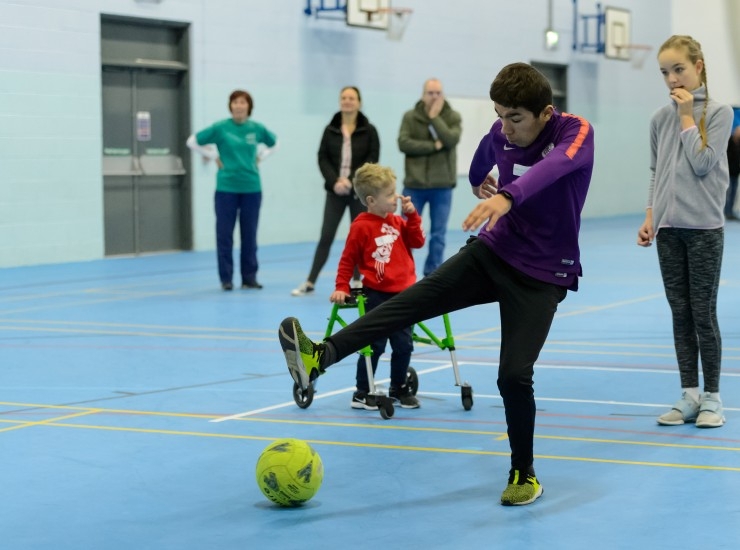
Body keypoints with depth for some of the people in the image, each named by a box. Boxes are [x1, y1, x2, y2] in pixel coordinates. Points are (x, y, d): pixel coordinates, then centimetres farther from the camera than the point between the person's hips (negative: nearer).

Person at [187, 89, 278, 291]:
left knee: (249, 235, 6)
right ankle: (226, 279, 9)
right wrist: (214, 157, -1)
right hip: (226, 188, -2)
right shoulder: (220, 127, -5)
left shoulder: (256, 128, 2)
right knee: (224, 234, 1)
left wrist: (259, 157, 7)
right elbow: (193, 141, 2)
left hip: (252, 188, 2)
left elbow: (273, 143, 21)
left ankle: (249, 278, 15)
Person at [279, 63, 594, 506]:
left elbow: (553, 167, -44)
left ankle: (525, 474, 9)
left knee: (514, 374, -14)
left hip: (543, 274, -4)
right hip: (493, 252, 4)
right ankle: (321, 356, -36)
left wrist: (507, 197, -63)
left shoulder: (577, 132, -20)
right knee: (419, 296, -21)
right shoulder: (502, 134, -3)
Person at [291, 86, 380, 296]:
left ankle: (357, 281, 14)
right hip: (335, 191, 1)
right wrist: (335, 181, -13)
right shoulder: (330, 130, 4)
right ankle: (310, 282, 2)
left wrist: (351, 180, -15)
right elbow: (323, 158, 2)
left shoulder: (369, 130, -1)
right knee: (326, 236, 0)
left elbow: (372, 159, -6)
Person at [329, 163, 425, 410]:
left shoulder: (397, 222, 8)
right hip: (376, 296, -6)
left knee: (404, 345, 9)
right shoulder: (361, 226, -11)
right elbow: (348, 260, -6)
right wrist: (342, 288, -9)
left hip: (403, 293, 6)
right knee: (374, 346, -1)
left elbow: (417, 241, 6)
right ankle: (362, 393, 9)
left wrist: (411, 215, -2)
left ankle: (399, 388, 24)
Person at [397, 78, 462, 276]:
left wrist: (434, 117, -14)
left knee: (438, 234, 5)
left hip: (442, 185, 0)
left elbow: (451, 140, -16)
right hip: (414, 184, 0)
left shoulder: (453, 117, 1)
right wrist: (434, 146, -15)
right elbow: (403, 143, -13)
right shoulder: (410, 117, 0)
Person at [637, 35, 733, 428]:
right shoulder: (659, 119, 8)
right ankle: (689, 395, 13)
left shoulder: (718, 113, -4)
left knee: (703, 314, -1)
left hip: (704, 229, -4)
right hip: (668, 229, 4)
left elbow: (702, 164, -13)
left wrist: (687, 116, -10)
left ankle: (711, 398, 8)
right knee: (680, 314, 7)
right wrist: (650, 217, 5)